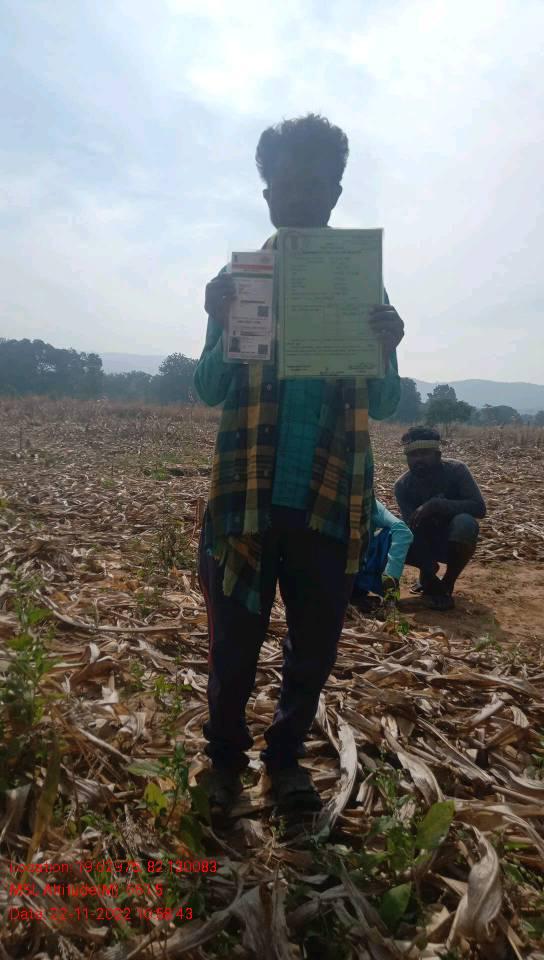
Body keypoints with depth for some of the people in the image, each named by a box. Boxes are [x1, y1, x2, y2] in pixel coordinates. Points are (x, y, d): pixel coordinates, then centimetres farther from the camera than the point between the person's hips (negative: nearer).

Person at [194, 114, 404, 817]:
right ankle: (226, 755, 34)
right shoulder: (238, 281, 5)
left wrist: (389, 349, -14)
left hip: (332, 500, 2)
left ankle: (285, 755, 36)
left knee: (315, 646, 12)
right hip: (248, 495, -1)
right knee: (234, 643, 8)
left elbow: (384, 405, 7)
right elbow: (208, 390, 2)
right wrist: (222, 327, -17)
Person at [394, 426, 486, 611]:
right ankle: (429, 576, 3)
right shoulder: (403, 485, -16)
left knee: (464, 523, -36)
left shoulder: (456, 470, -20)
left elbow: (479, 508, -28)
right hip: (425, 543, 2)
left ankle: (447, 584, -13)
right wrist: (428, 572, -34)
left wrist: (436, 504, -39)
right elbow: (413, 528, -23)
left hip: (453, 541, -2)